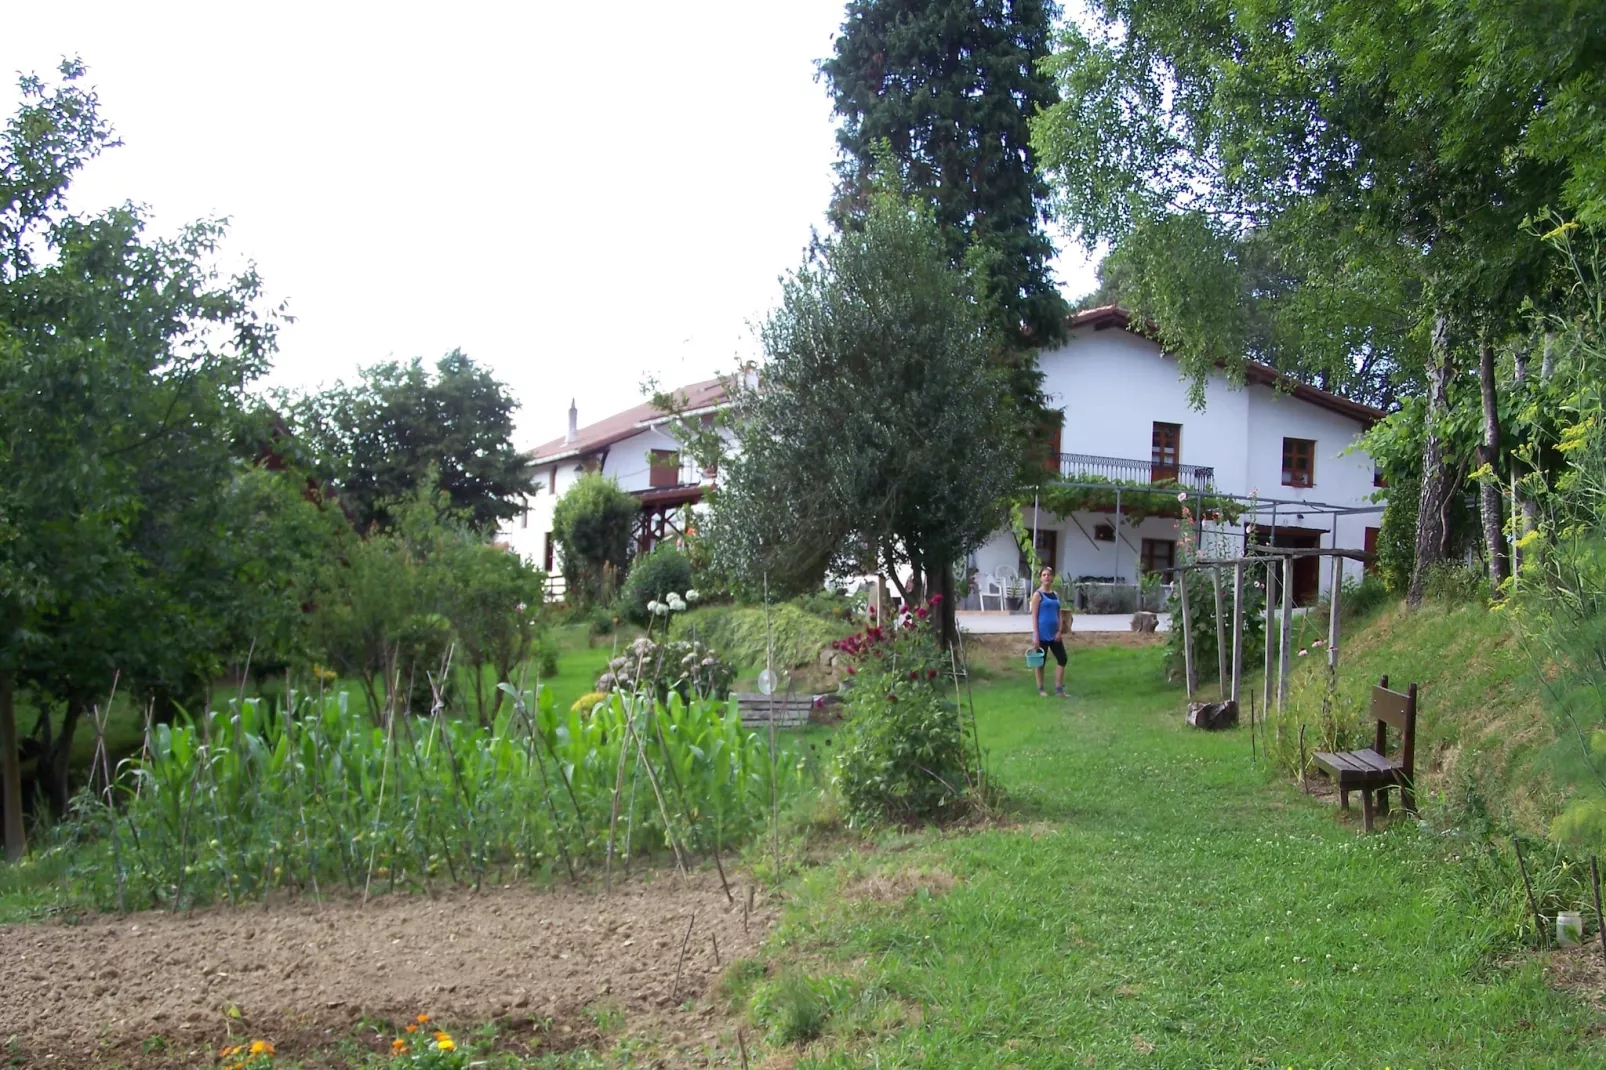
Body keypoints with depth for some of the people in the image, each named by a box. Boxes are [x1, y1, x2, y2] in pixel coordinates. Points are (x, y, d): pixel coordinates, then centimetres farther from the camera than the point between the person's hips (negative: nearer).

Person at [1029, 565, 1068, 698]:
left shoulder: (1055, 595, 10)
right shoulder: (1037, 595, -8)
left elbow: (1058, 614, 12)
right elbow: (1034, 616, -10)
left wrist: (1059, 631, -1)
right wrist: (1035, 636, -15)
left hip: (1054, 634, 6)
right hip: (1042, 634, -6)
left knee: (1062, 659, 4)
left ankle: (1058, 689, 12)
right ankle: (1040, 689, 15)